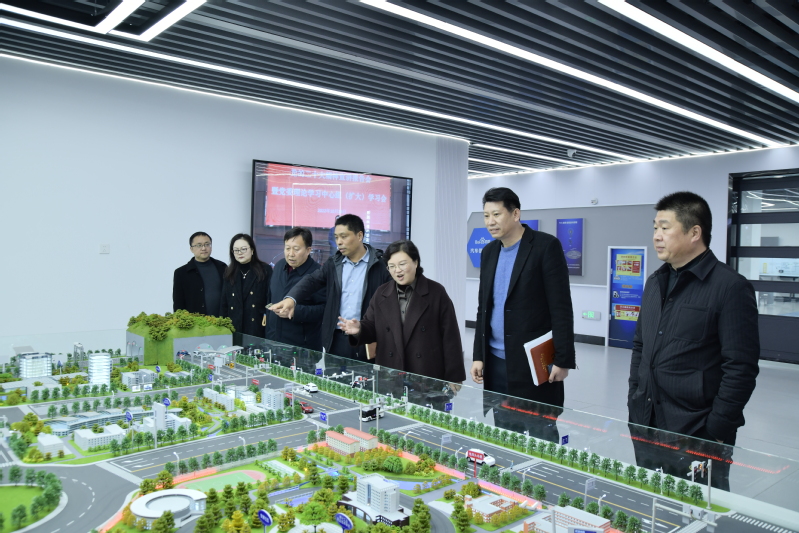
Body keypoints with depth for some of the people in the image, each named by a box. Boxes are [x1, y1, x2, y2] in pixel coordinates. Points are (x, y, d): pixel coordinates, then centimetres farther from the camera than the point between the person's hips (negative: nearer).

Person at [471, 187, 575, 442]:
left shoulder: (546, 246, -8)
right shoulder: (488, 252, 11)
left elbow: (561, 307, -11)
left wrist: (563, 360, -13)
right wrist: (478, 355, 10)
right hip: (496, 362, 6)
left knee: (541, 436, 2)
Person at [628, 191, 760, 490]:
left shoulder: (730, 287, -12)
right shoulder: (656, 282, 11)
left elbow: (741, 368, -15)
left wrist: (717, 431, -15)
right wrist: (634, 403, 12)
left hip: (697, 436, -7)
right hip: (645, 427, 7)